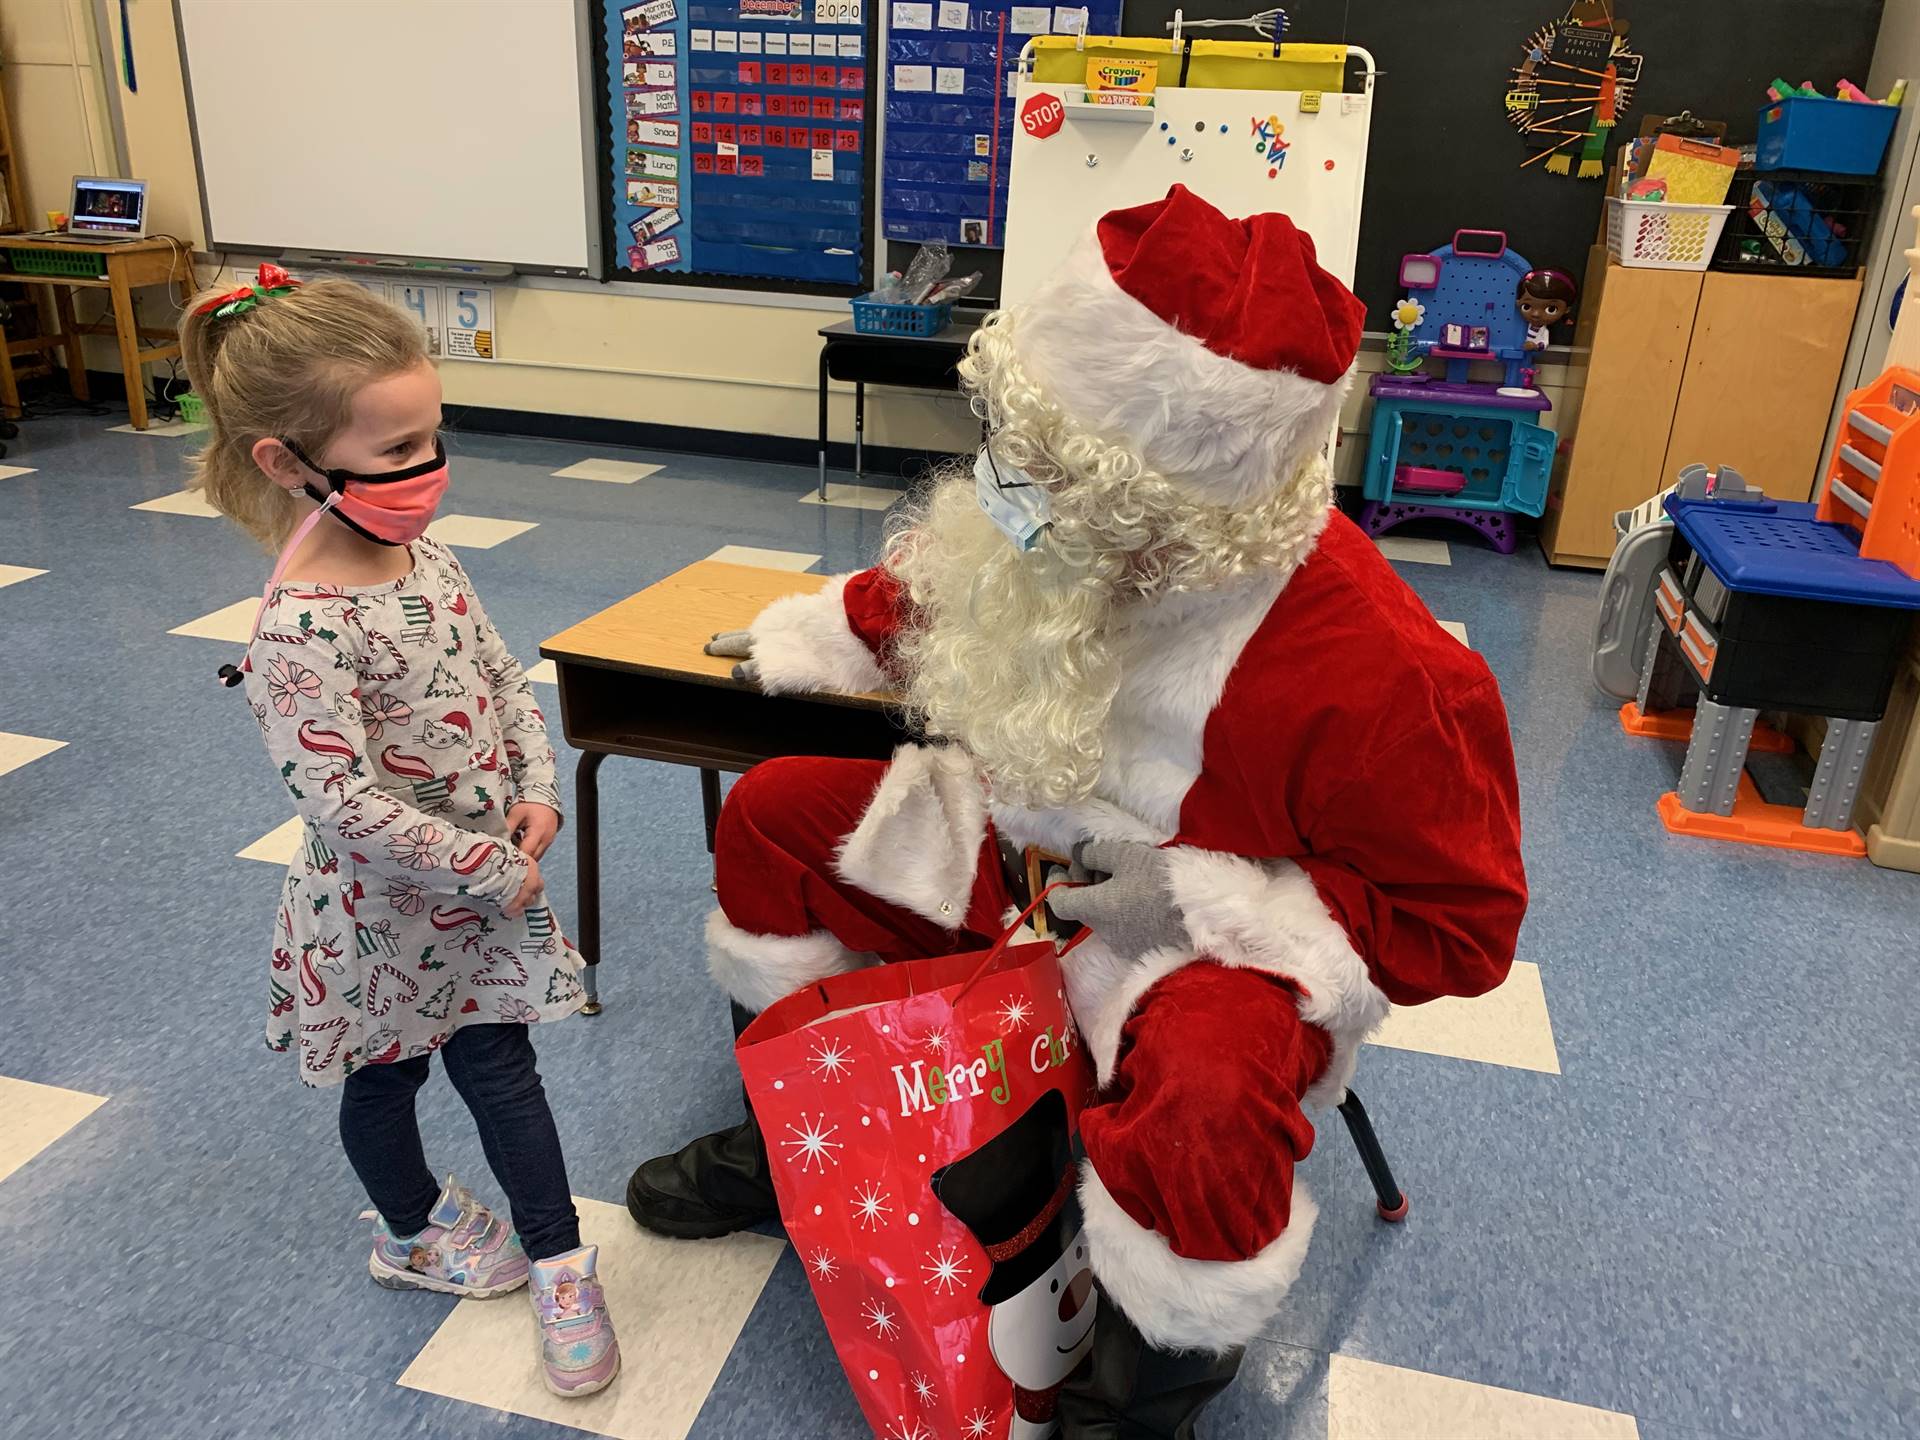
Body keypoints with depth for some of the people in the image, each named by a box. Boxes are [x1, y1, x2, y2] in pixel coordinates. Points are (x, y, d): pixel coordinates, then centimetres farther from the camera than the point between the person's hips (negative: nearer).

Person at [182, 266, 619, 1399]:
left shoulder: (431, 560, -5)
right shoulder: (303, 630, -29)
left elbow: (504, 679, 6)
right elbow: (345, 806, -29)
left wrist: (537, 790, -7)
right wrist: (491, 874, -21)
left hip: (487, 880, 6)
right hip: (383, 912, -6)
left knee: (502, 1069, 15)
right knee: (386, 1079, 20)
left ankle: (559, 1263, 30)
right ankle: (414, 1231, 46)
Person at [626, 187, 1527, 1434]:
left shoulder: (1374, 672, -34)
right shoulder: (1080, 533, -16)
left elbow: (1459, 926, -22)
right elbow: (936, 592, 10)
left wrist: (1206, 900, -30)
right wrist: (815, 638, 12)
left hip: (1215, 925, -6)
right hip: (1021, 840, 7)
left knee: (1201, 1113, -39)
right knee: (772, 817, 2)